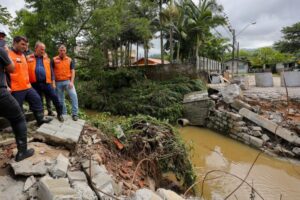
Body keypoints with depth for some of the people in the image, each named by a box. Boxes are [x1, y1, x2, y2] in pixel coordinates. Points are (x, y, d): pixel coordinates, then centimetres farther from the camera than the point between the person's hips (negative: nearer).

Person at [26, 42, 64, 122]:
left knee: (55, 97, -6)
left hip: (46, 83, 1)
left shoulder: (46, 58, 13)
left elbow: (50, 71, 14)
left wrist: (53, 82, 10)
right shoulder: (29, 58, 6)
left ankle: (60, 114, 8)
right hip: (35, 84, -1)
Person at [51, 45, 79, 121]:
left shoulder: (70, 60, 6)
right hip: (58, 82, 1)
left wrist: (71, 82, -9)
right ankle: (63, 114, 24)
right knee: (60, 99, 9)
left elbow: (72, 71, 2)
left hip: (68, 81, -1)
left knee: (74, 95, -18)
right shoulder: (54, 60, 4)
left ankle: (75, 114, -9)